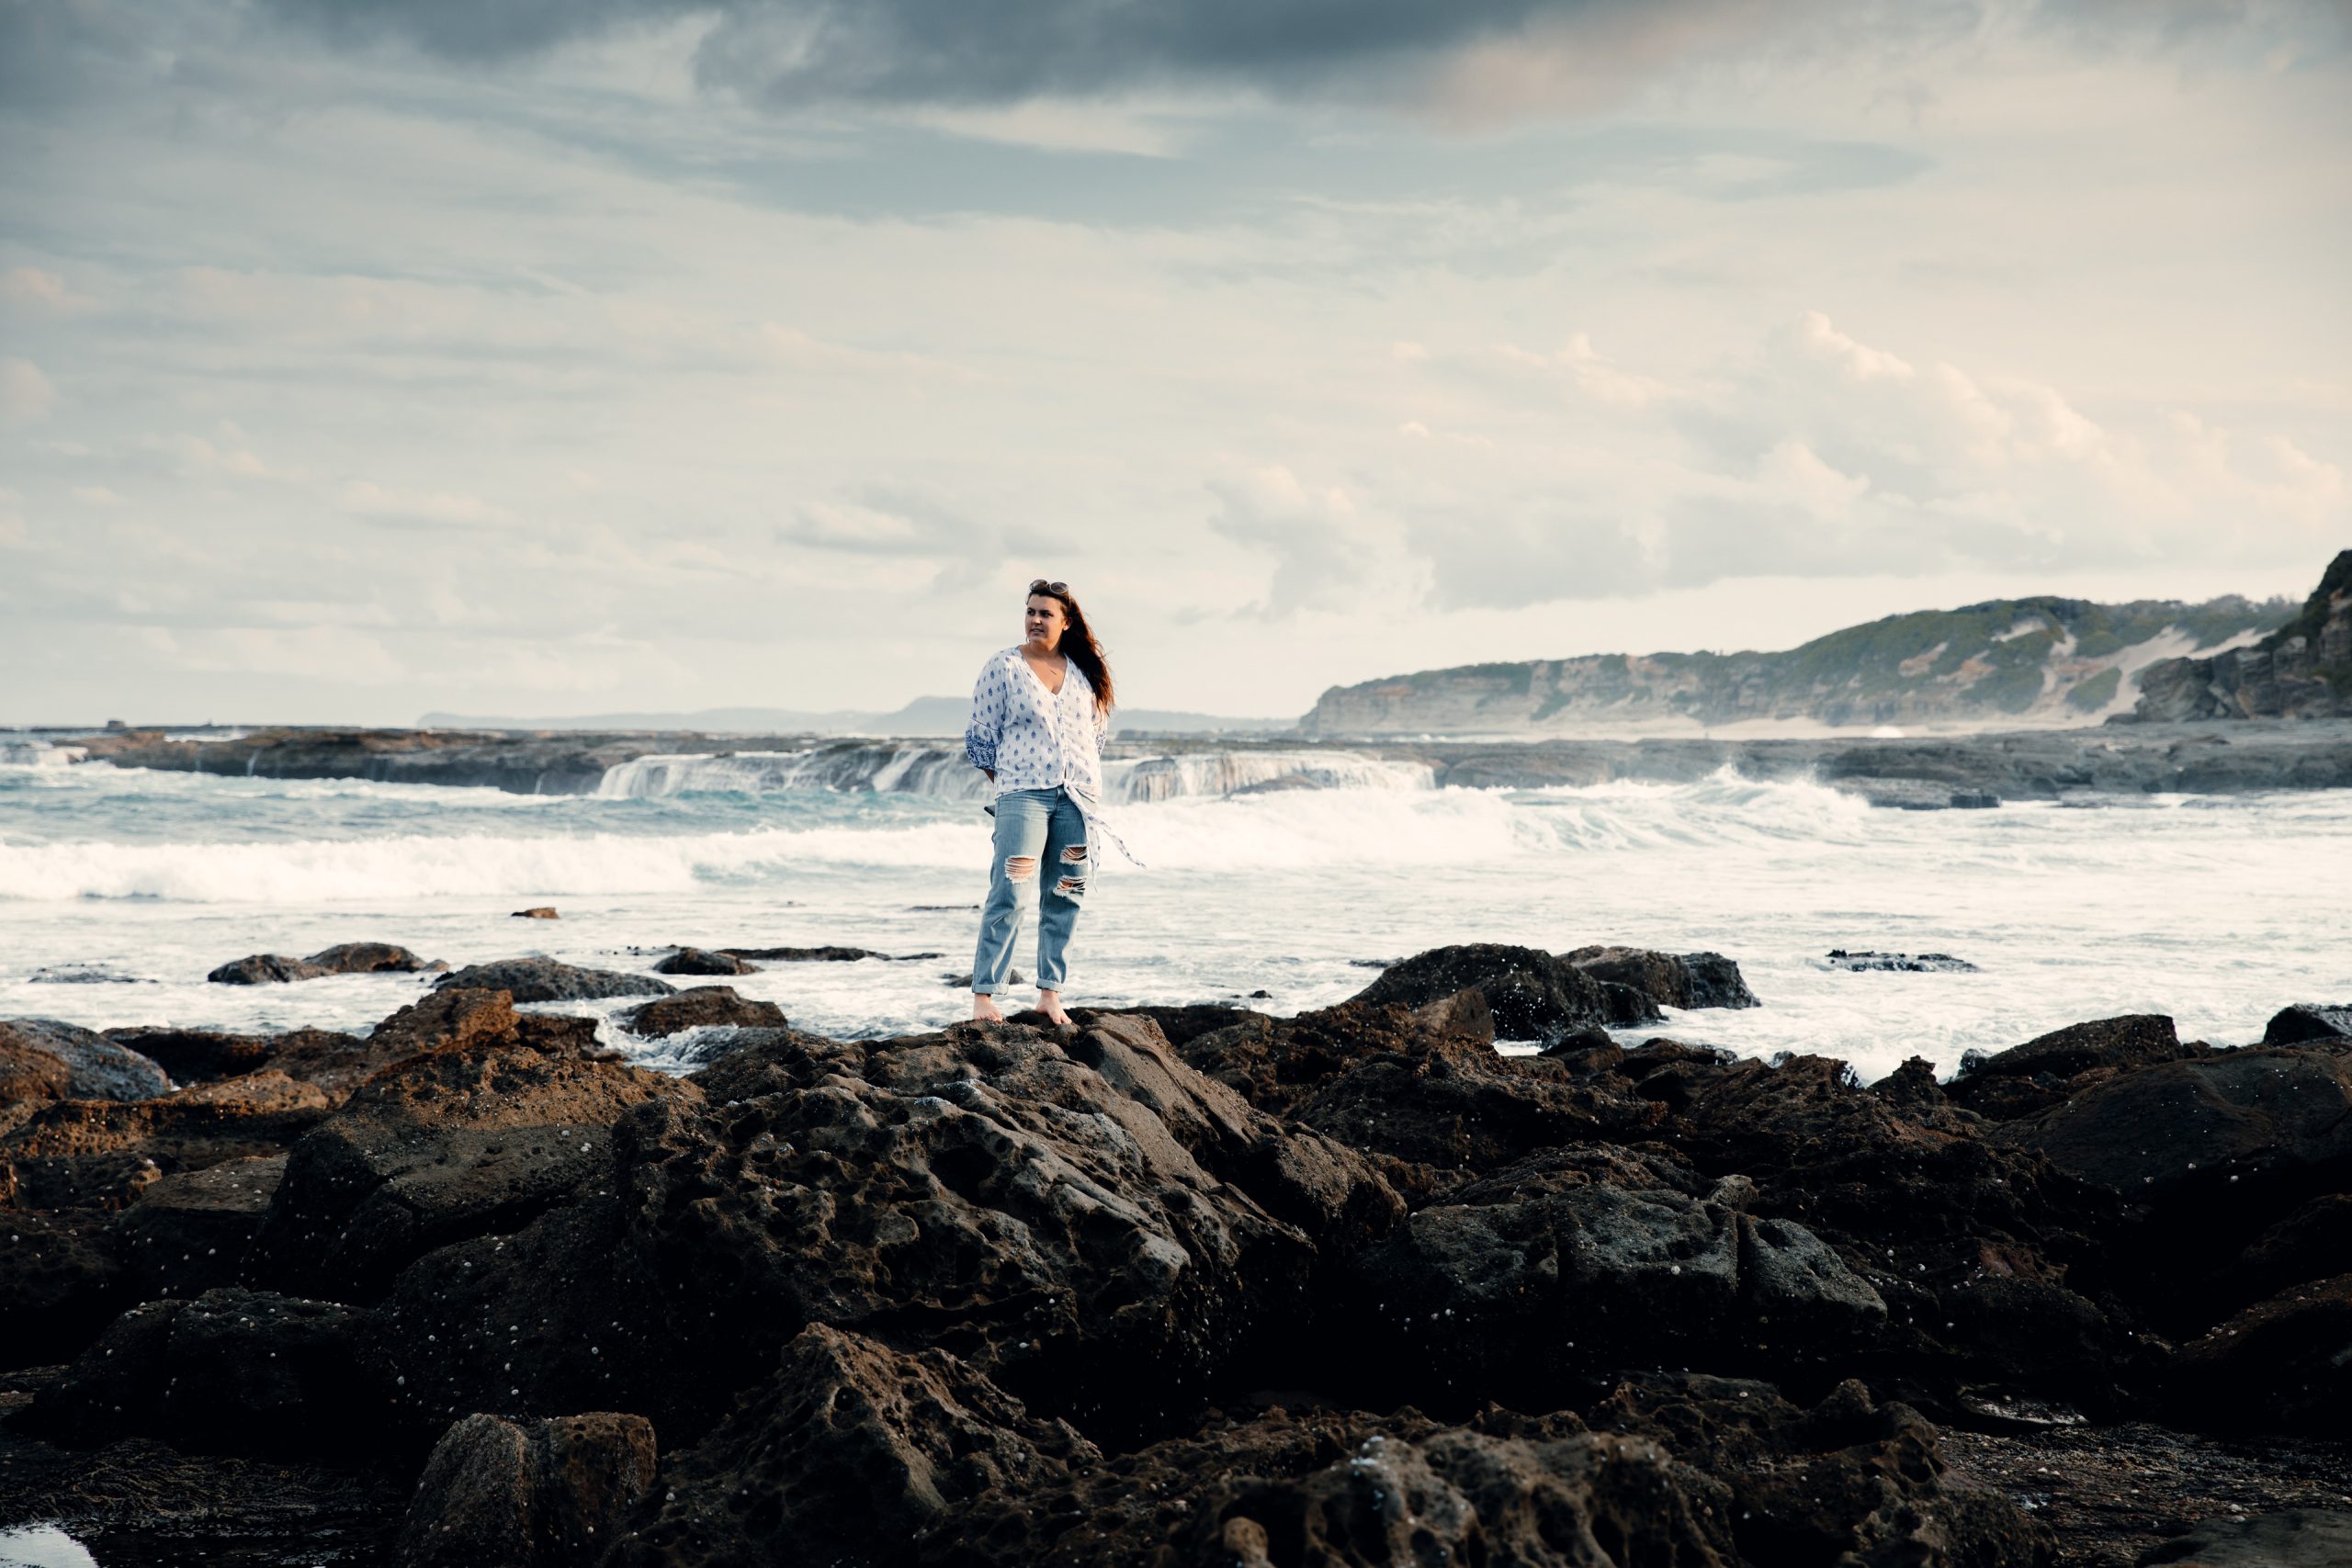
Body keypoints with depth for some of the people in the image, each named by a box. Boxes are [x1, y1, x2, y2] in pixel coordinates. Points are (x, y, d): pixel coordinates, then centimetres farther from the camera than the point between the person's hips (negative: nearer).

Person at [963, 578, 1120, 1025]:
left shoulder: (1083, 671, 11)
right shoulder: (1002, 667, 0)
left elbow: (1098, 729, 21)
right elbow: (979, 737, 3)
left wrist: (1083, 780, 13)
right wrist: (1009, 784, 3)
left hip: (1079, 797, 4)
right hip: (1023, 796, -4)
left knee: (1064, 898, 4)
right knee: (1010, 897, -12)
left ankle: (1050, 993, 11)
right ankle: (983, 994, -9)